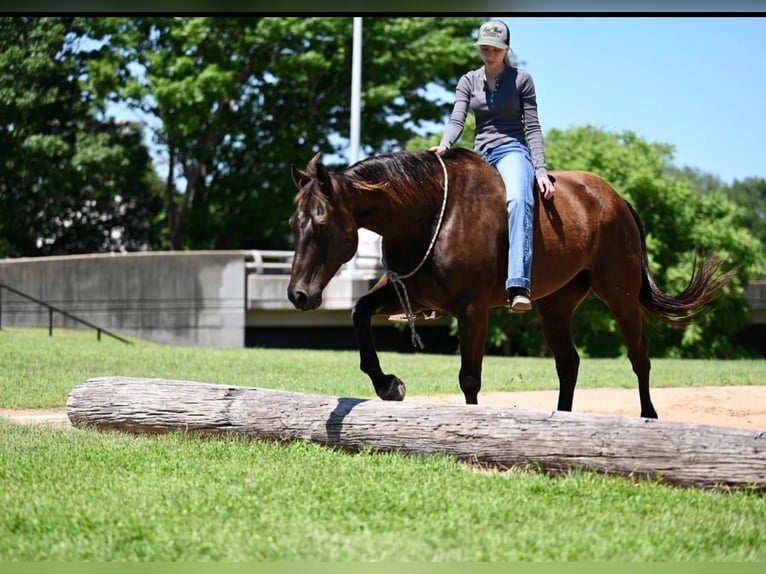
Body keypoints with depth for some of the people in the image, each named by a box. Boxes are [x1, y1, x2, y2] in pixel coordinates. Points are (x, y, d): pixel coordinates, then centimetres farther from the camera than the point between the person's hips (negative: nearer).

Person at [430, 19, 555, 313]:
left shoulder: (521, 79, 4)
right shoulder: (468, 81, 13)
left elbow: (533, 128, 2)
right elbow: (457, 119, 0)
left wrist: (541, 170, -9)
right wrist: (444, 146, -22)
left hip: (512, 150, -5)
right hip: (480, 156, 6)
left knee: (518, 200, -36)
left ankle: (519, 286, -52)